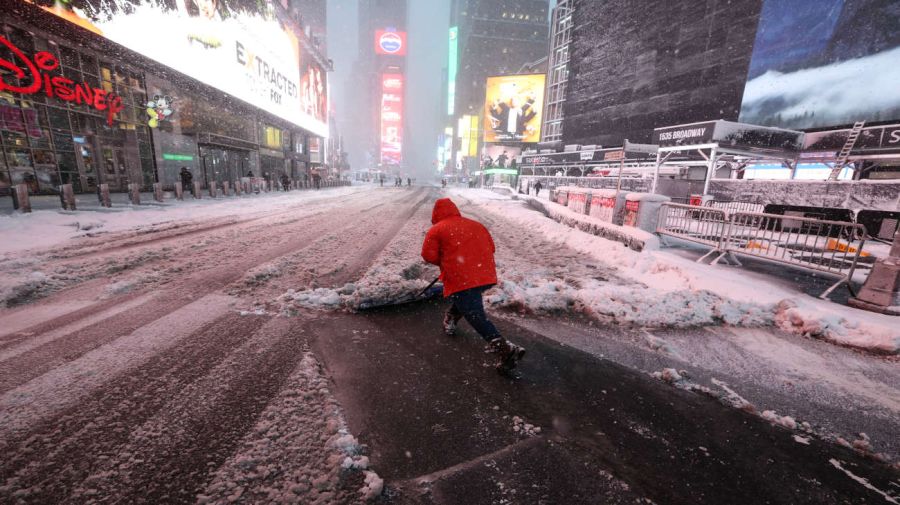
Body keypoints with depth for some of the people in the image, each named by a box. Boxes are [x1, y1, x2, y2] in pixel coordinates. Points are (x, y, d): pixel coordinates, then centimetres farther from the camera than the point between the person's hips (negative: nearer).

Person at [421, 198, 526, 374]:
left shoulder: (436, 230, 4)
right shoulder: (477, 225, 19)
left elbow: (428, 255, 0)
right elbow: (490, 247, 20)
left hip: (460, 279, -7)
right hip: (486, 276, 7)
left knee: (476, 317, -8)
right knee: (465, 301, 34)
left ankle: (507, 349, -21)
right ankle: (450, 321, 52)